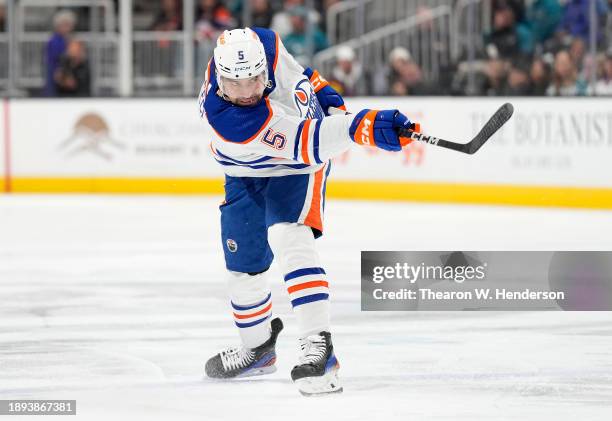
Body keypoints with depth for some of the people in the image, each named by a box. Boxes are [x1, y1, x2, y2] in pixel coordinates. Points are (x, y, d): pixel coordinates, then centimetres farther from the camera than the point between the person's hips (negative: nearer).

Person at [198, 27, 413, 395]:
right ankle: (257, 347, 36)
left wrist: (323, 92, -3)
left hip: (294, 171, 0)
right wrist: (364, 127, -56)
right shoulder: (227, 120, -38)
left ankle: (318, 346, -31)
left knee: (289, 239, -24)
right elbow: (305, 143, -44)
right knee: (243, 265, 8)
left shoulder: (263, 44, -29)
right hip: (246, 172, 0)